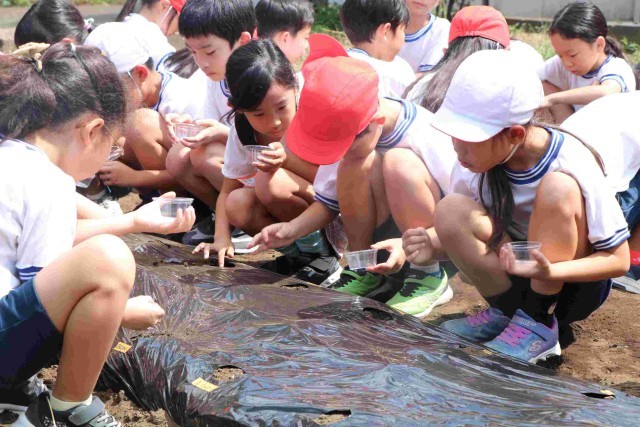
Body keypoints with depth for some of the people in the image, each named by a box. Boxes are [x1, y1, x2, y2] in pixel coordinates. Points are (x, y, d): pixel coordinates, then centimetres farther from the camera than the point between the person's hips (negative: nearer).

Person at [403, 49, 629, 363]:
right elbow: (461, 231, 2)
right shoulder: (474, 163, -14)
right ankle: (505, 312, -5)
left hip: (574, 286, -3)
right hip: (517, 276, 3)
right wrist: (435, 246, -22)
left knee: (557, 188, -30)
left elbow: (618, 260, -19)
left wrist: (549, 272, -36)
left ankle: (539, 323, -19)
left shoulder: (571, 164, -24)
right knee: (450, 211, -23)